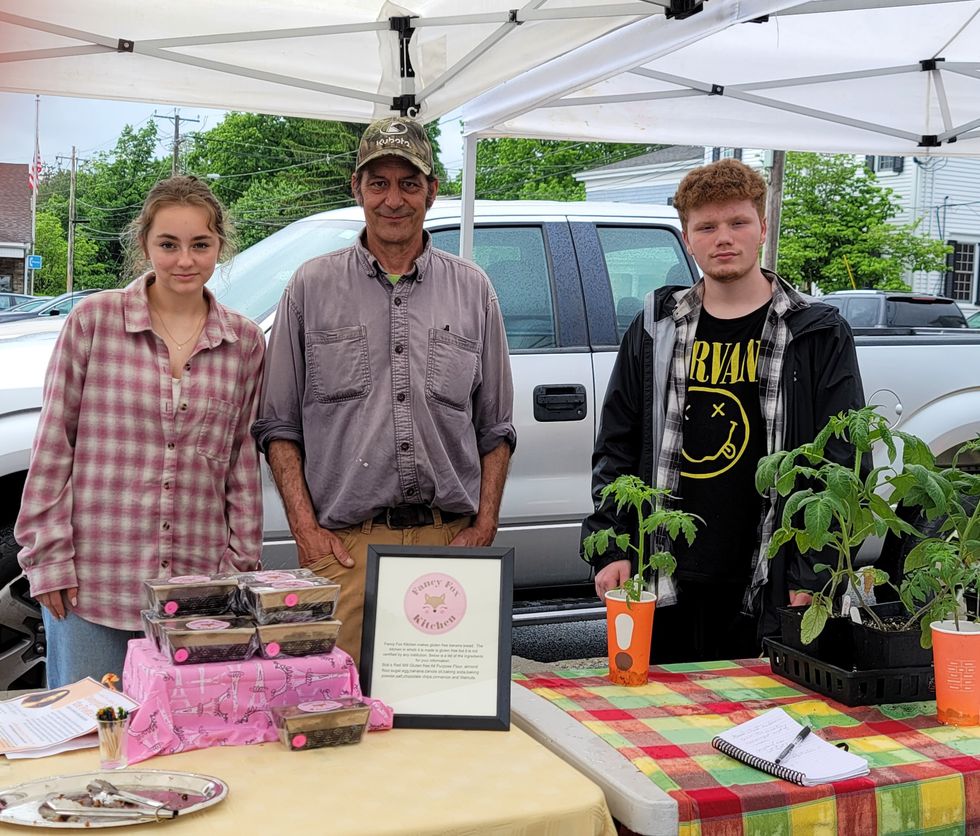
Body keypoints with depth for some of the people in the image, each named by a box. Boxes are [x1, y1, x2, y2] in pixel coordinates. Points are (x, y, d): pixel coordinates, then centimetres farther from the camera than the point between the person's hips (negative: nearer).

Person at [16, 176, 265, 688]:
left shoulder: (244, 341, 6)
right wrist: (48, 557, -3)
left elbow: (243, 458, 10)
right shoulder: (94, 319, -1)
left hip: (199, 580, 2)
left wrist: (243, 564, 7)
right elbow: (53, 444, 0)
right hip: (92, 579, -2)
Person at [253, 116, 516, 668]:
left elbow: (496, 429, 13)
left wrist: (484, 527, 2)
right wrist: (306, 528, -3)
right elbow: (279, 425, 6)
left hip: (451, 542, 2)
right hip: (346, 543, -1)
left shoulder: (473, 290, 11)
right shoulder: (312, 287, 7)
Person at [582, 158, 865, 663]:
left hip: (766, 590, -2)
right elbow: (615, 449, 11)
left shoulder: (818, 335, 2)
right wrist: (609, 550, 1)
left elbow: (840, 462, -1)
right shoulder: (656, 330, 9)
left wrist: (812, 575, -8)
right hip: (664, 587, 2)